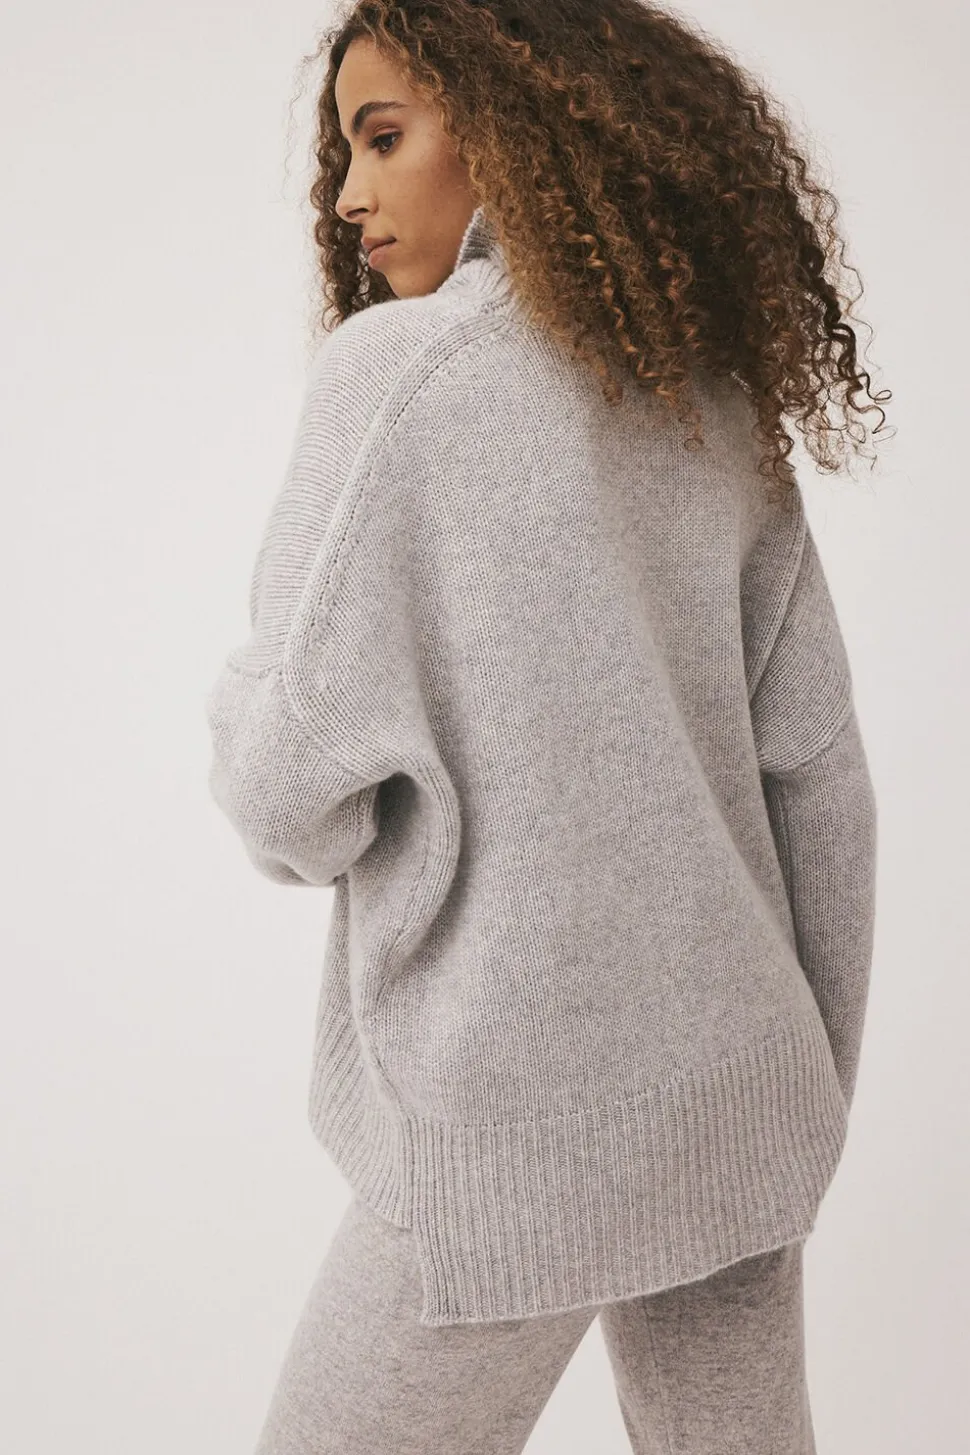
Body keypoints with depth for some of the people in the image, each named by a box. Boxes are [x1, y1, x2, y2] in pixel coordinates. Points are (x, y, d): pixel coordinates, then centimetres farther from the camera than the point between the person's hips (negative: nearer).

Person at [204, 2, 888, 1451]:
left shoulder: (394, 368, -11)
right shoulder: (718, 404, 7)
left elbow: (295, 791, -15)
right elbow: (816, 773, 8)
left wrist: (242, 698, 8)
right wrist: (808, 1094, 16)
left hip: (522, 1122, -6)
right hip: (736, 1093, 7)